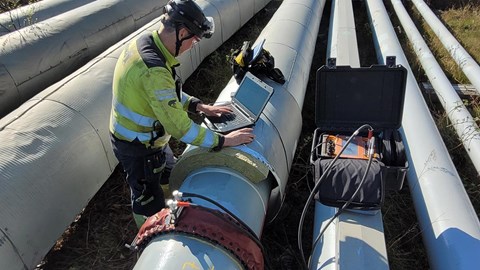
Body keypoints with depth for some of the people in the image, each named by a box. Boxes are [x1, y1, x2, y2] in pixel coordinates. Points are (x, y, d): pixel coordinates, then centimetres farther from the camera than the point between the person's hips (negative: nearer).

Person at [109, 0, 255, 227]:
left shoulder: (143, 43, -6)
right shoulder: (153, 71, -36)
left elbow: (167, 91, 7)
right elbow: (180, 128, -34)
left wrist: (200, 106, 0)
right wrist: (223, 141, -24)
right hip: (139, 149, -9)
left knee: (170, 175, 29)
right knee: (149, 204, 14)